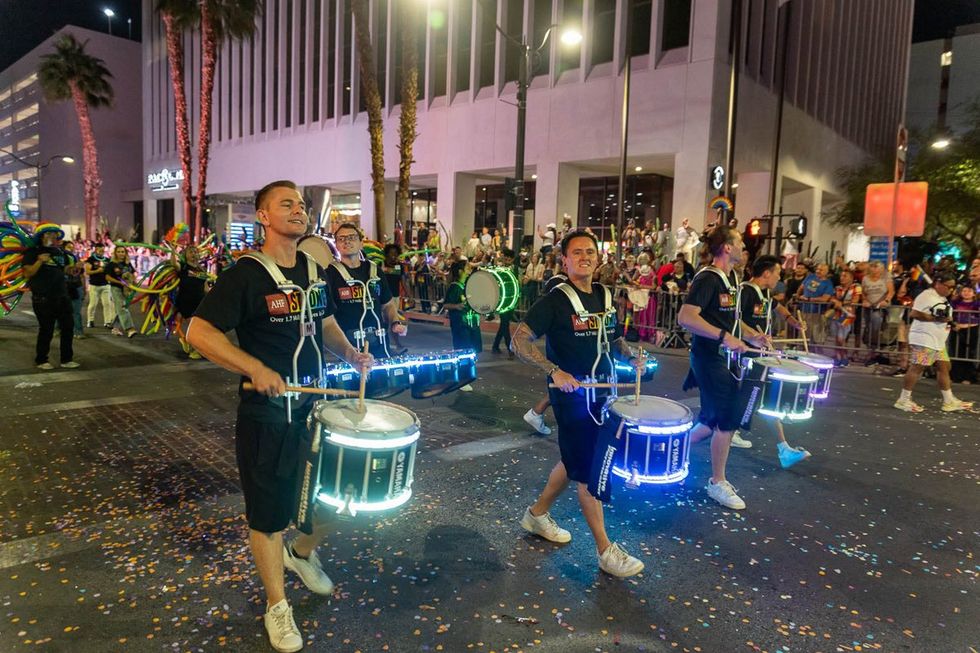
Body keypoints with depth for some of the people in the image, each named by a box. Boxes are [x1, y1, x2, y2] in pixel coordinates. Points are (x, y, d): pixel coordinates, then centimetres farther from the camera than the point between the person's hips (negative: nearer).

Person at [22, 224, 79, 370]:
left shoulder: (60, 252, 15)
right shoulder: (33, 252, -3)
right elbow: (27, 273, -9)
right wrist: (39, 261, -22)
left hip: (62, 296, 6)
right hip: (43, 299, -6)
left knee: (68, 327, 5)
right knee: (46, 330, 0)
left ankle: (66, 359, 15)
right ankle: (41, 360, 15)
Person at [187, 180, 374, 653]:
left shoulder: (314, 270, 6)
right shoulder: (245, 275, -14)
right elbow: (199, 331, -20)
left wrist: (349, 352, 1)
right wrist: (256, 368, -30)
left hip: (316, 406, 7)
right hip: (266, 416, -6)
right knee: (268, 512, 7)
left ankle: (302, 552, 47)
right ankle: (277, 606, 28)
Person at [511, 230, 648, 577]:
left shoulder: (606, 297, 8)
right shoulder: (555, 301, -13)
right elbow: (520, 340, -17)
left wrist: (631, 356, 1)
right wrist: (555, 371, -26)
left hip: (601, 392, 8)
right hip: (572, 394, -7)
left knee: (575, 460, 18)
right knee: (588, 470, -1)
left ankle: (538, 514, 37)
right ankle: (605, 551, 10)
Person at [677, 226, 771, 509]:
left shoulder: (729, 279, 12)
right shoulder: (708, 279, -18)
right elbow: (686, 317, -29)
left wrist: (751, 335, 9)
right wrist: (724, 336, -32)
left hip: (722, 357, 10)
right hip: (710, 358, -10)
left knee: (713, 420, 16)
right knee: (728, 419, -2)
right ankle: (718, 483, 13)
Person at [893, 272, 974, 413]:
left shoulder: (943, 299, 18)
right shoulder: (926, 295, -13)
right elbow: (915, 313, -20)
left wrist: (949, 320, 6)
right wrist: (936, 318, -23)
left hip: (938, 341, 10)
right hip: (923, 340, -10)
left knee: (944, 368, 10)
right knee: (917, 368, -8)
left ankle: (949, 401, 18)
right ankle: (903, 400, -3)